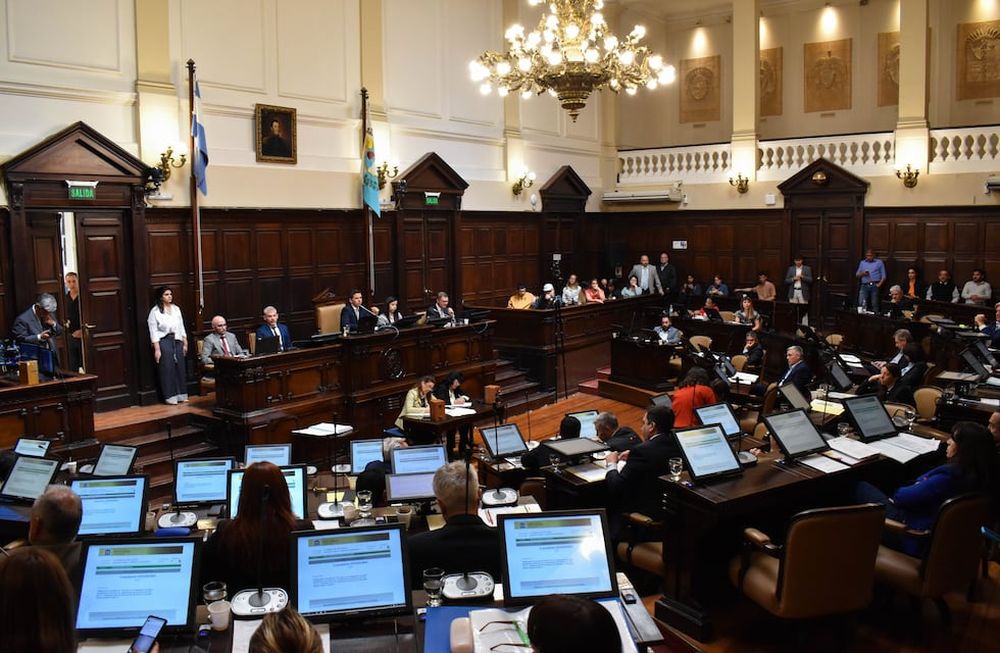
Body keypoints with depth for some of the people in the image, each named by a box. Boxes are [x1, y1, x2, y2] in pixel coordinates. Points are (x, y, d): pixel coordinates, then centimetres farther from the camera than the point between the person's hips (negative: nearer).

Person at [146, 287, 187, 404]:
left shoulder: (176, 309, 9)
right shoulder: (155, 311, -5)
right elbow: (153, 332, -7)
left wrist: (185, 343, 11)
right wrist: (157, 349, -12)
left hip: (177, 341, 5)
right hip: (164, 342, -5)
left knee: (180, 368, 6)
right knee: (167, 369, 0)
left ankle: (181, 394, 15)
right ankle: (170, 396, 7)